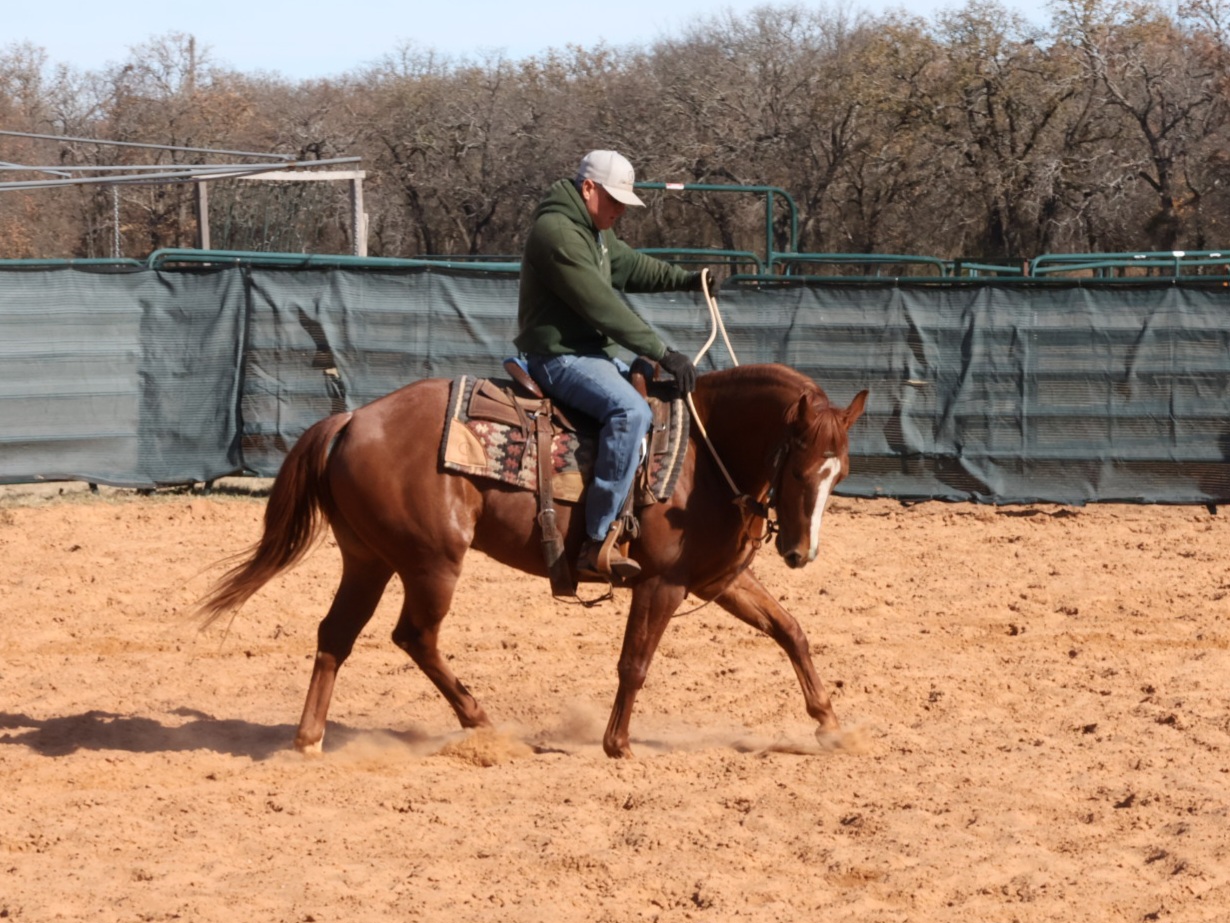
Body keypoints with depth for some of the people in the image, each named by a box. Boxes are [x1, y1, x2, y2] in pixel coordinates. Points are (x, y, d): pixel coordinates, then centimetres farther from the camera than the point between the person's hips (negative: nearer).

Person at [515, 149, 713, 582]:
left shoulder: (594, 230, 14)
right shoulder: (557, 231, -20)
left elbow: (630, 266, 28)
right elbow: (601, 305, -24)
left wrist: (686, 280, 10)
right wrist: (662, 353, -24)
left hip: (593, 352, 11)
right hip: (560, 357, -11)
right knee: (631, 412, -32)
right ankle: (597, 544, -36)